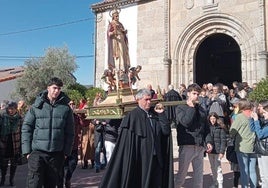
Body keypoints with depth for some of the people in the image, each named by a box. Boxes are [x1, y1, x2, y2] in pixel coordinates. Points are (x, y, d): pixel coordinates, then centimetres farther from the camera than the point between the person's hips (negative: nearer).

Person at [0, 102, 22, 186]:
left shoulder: (19, 118, -3)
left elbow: (21, 132, 0)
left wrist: (21, 146, -1)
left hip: (15, 145, 1)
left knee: (14, 163, 9)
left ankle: (11, 179, 26)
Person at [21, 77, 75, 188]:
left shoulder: (66, 108, 4)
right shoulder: (36, 106, 2)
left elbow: (70, 132, 5)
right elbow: (26, 128, 2)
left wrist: (66, 152, 1)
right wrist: (27, 150, -3)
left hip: (57, 154, 1)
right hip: (37, 152, -1)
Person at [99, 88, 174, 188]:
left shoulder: (155, 114, 8)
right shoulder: (132, 116, -8)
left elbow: (166, 131, 1)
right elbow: (126, 141, -9)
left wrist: (161, 114, -5)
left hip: (156, 159, 5)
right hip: (141, 159, -5)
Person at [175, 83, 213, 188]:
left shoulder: (201, 109, 16)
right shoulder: (180, 108, 0)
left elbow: (206, 127, 18)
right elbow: (185, 122, -18)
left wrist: (208, 141, 6)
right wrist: (191, 107, -9)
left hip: (200, 146, 5)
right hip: (186, 145, -5)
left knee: (199, 174, 10)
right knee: (182, 173, 0)